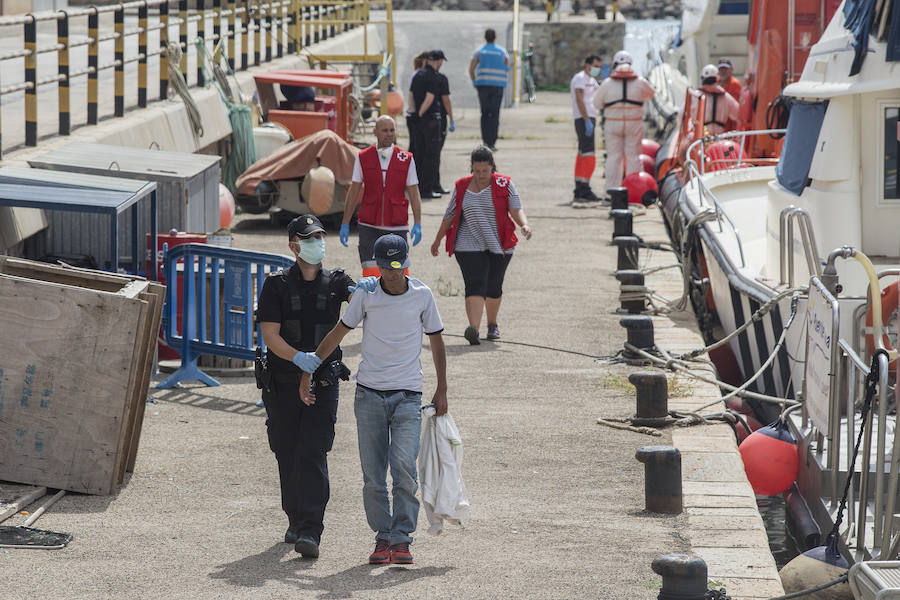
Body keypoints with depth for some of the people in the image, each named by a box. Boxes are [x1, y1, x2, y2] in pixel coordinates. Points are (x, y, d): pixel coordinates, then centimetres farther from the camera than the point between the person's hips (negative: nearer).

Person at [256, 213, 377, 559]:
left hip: (322, 385, 0)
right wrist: (298, 357, -26)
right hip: (282, 384, 0)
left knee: (313, 455, -11)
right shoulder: (277, 286, 0)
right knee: (288, 456, 9)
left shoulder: (335, 282, 7)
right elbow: (270, 335, -9)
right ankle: (296, 521, 28)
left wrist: (365, 288, -32)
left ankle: (310, 533, -17)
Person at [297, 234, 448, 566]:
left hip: (408, 395, -1)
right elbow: (337, 334, 8)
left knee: (403, 465, -16)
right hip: (369, 395, 1)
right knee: (372, 473, 1)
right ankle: (382, 537, 11)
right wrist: (308, 370, 4)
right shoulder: (365, 295, 1)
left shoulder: (422, 295, 2)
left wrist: (441, 391, 10)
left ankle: (402, 538, -11)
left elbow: (436, 341, 12)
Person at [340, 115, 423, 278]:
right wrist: (345, 224, 4)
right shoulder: (363, 158, 3)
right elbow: (353, 192, 7)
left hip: (397, 227, 0)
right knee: (370, 274, -10)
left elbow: (414, 194, 3)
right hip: (369, 226, 0)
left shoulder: (406, 159, 2)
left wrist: (417, 224, -7)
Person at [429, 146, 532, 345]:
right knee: (475, 285, -16)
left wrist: (525, 224, -28)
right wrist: (438, 240, 21)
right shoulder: (462, 187, 5)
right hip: (469, 245, -1)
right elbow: (449, 216, 15)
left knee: (494, 287, 8)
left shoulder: (504, 184, 1)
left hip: (499, 245, 1)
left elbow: (516, 210, -7)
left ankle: (492, 324, 34)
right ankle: (473, 328, -30)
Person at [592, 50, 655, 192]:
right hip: (634, 125, 0)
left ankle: (611, 190, 2)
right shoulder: (640, 82, -3)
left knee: (613, 157, 4)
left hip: (612, 125, 0)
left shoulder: (607, 84, -4)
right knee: (633, 157, 5)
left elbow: (597, 104, 4)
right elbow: (650, 94, 16)